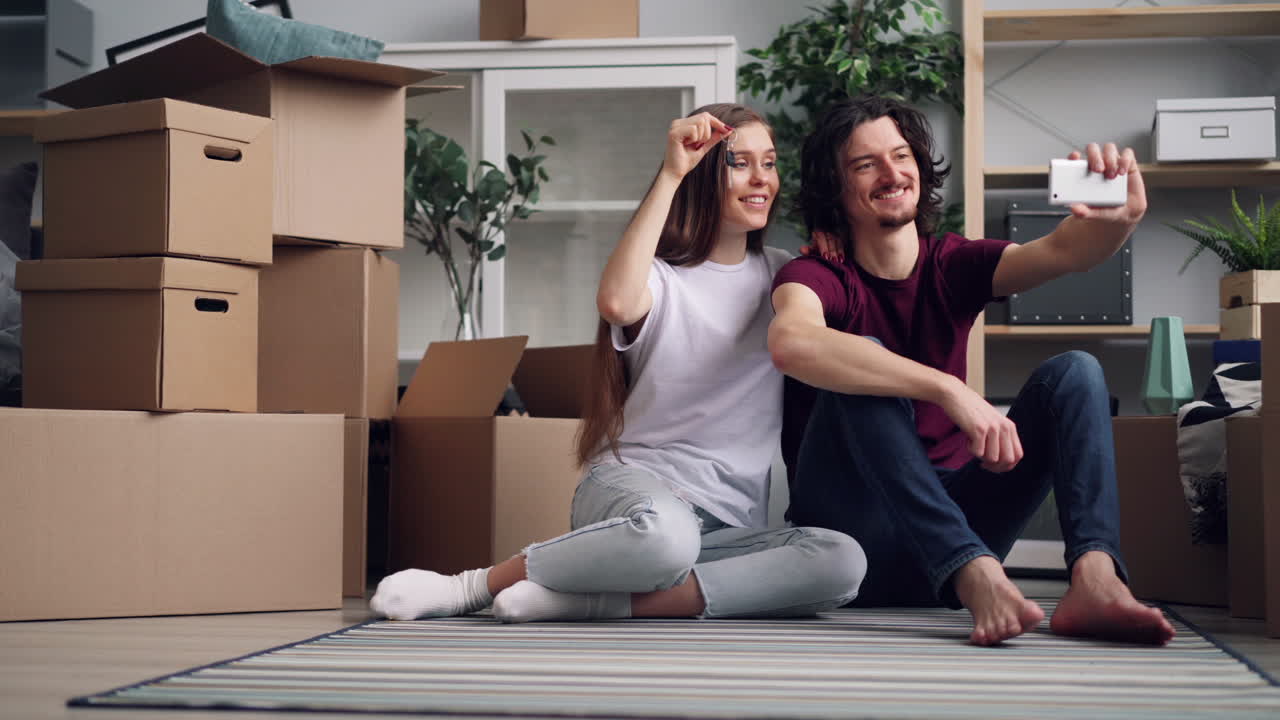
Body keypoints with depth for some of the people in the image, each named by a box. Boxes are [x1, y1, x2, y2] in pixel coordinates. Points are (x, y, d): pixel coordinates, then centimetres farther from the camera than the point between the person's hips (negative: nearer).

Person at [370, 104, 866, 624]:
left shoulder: (783, 276, 18)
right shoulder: (661, 275, 2)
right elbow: (617, 304, -22)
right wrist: (670, 175, -17)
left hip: (732, 519, 5)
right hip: (634, 479, -5)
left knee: (844, 561, -29)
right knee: (665, 534, -43)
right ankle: (475, 585, -19)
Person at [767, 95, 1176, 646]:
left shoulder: (953, 264, 6)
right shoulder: (816, 276, -7)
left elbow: (1062, 251, -13)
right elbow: (791, 343, -33)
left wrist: (1118, 219, -38)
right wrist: (950, 390, -41)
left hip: (948, 511, 4)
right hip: (851, 520, -4)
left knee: (1073, 372, -11)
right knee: (862, 360, -27)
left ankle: (1093, 579, -36)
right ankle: (977, 578, -42)